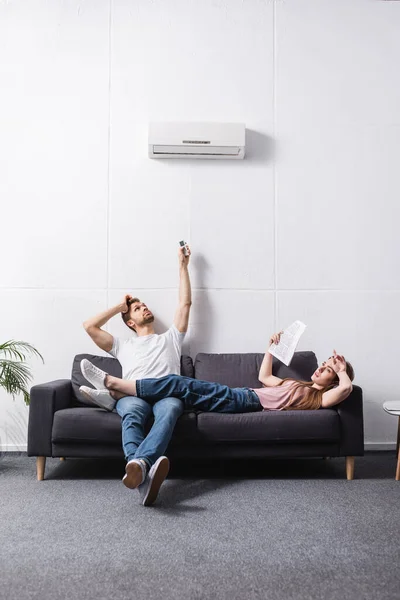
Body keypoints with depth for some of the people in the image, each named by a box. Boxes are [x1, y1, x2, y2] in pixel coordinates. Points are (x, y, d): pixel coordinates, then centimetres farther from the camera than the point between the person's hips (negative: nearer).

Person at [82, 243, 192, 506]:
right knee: (132, 413, -40)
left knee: (170, 409, -40)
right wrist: (119, 307, 37)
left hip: (167, 393, 0)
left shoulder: (170, 338, 36)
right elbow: (89, 326, 26)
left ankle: (139, 465, -64)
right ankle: (145, 474, -64)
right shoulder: (123, 346, 35)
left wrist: (183, 265, 34)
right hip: (133, 395, 0)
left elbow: (185, 303, 30)